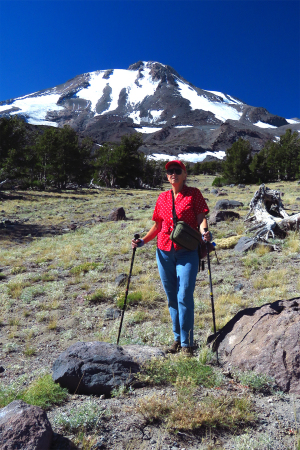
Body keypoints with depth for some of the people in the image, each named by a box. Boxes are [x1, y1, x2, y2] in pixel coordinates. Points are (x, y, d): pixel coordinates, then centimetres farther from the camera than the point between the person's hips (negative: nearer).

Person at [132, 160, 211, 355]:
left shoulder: (193, 194, 4)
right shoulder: (163, 198, 13)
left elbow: (201, 218, -4)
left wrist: (204, 232, -25)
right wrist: (143, 241, 7)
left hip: (187, 252, -4)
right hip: (164, 252, 4)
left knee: (184, 297, -8)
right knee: (172, 297, 10)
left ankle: (186, 342, 5)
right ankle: (177, 338, 24)